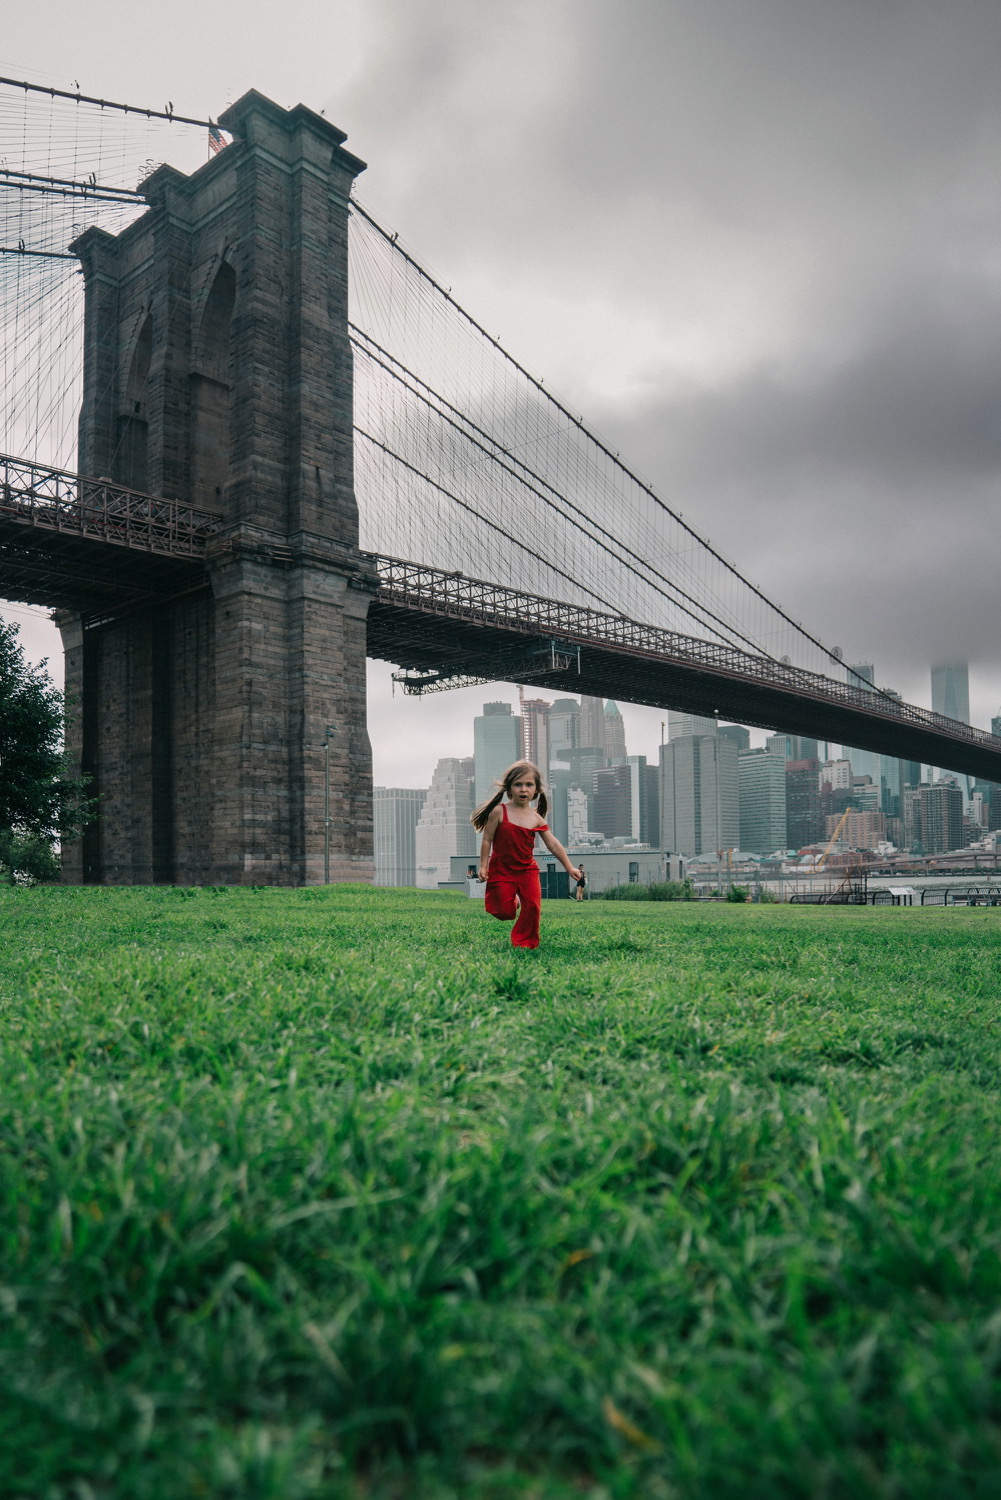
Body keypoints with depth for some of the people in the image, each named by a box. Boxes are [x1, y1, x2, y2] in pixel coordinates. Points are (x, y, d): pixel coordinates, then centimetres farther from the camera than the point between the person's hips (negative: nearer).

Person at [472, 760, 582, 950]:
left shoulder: (536, 818, -1)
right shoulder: (499, 811, -10)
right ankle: (512, 902, 37)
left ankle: (525, 941, 12)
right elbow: (487, 840, -5)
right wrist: (483, 866, -7)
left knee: (532, 906, -8)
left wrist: (569, 868, 3)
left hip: (527, 870, 3)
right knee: (504, 912, 0)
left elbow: (554, 845, 3)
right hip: (501, 870, -2)